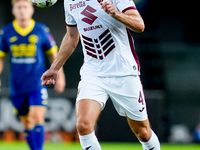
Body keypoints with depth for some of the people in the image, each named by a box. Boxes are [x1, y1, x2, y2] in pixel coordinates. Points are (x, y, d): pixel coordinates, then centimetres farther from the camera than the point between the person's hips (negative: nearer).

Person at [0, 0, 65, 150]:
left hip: (38, 84, -2)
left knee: (37, 117, -18)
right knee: (27, 122, 7)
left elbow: (53, 53, 8)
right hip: (17, 86, 2)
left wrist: (60, 76, 7)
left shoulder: (41, 30, -2)